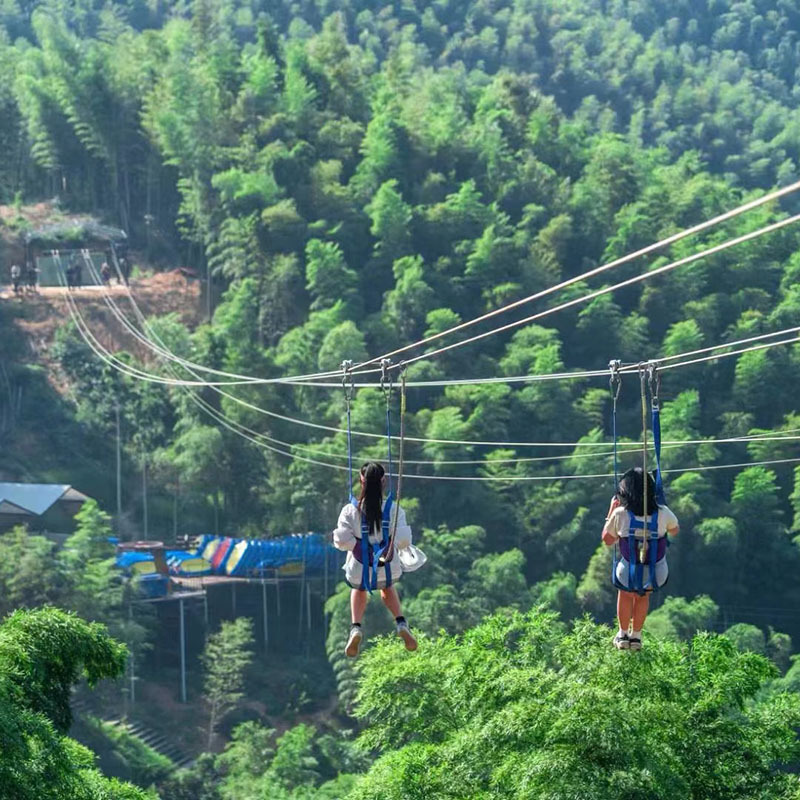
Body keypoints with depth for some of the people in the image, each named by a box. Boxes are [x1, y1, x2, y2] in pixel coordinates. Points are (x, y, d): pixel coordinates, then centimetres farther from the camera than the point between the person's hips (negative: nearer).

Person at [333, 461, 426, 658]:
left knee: (359, 589, 37)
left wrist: (358, 544, 3)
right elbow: (403, 541, -18)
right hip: (388, 570, 1)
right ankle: (401, 623, 15)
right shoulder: (393, 510, -14)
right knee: (388, 589, 38)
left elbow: (342, 540, -19)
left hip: (359, 569, -1)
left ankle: (356, 628, 15)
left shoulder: (351, 511, -15)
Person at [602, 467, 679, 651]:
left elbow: (608, 540, 6)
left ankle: (623, 635, 43)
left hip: (629, 576, -1)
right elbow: (674, 531, 16)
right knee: (643, 595, 38)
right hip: (657, 577, 1)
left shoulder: (620, 514, -12)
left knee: (625, 592, 37)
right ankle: (636, 636, 45)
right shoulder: (663, 513, -8)